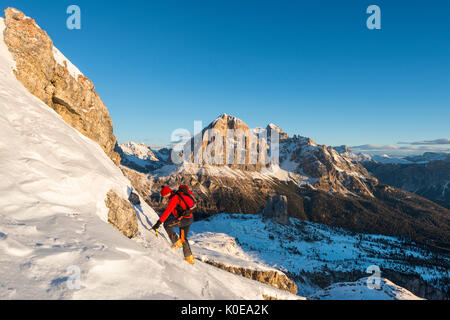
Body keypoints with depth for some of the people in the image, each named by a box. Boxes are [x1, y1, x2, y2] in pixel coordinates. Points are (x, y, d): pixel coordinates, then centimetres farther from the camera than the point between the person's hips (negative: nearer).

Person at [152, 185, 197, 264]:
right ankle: (189, 257, 21)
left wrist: (159, 222, -31)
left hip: (184, 219, -10)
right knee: (183, 238, 17)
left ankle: (177, 242, -1)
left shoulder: (174, 198, -20)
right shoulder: (177, 194, 10)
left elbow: (167, 211, -28)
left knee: (167, 224, -4)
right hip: (190, 218, 10)